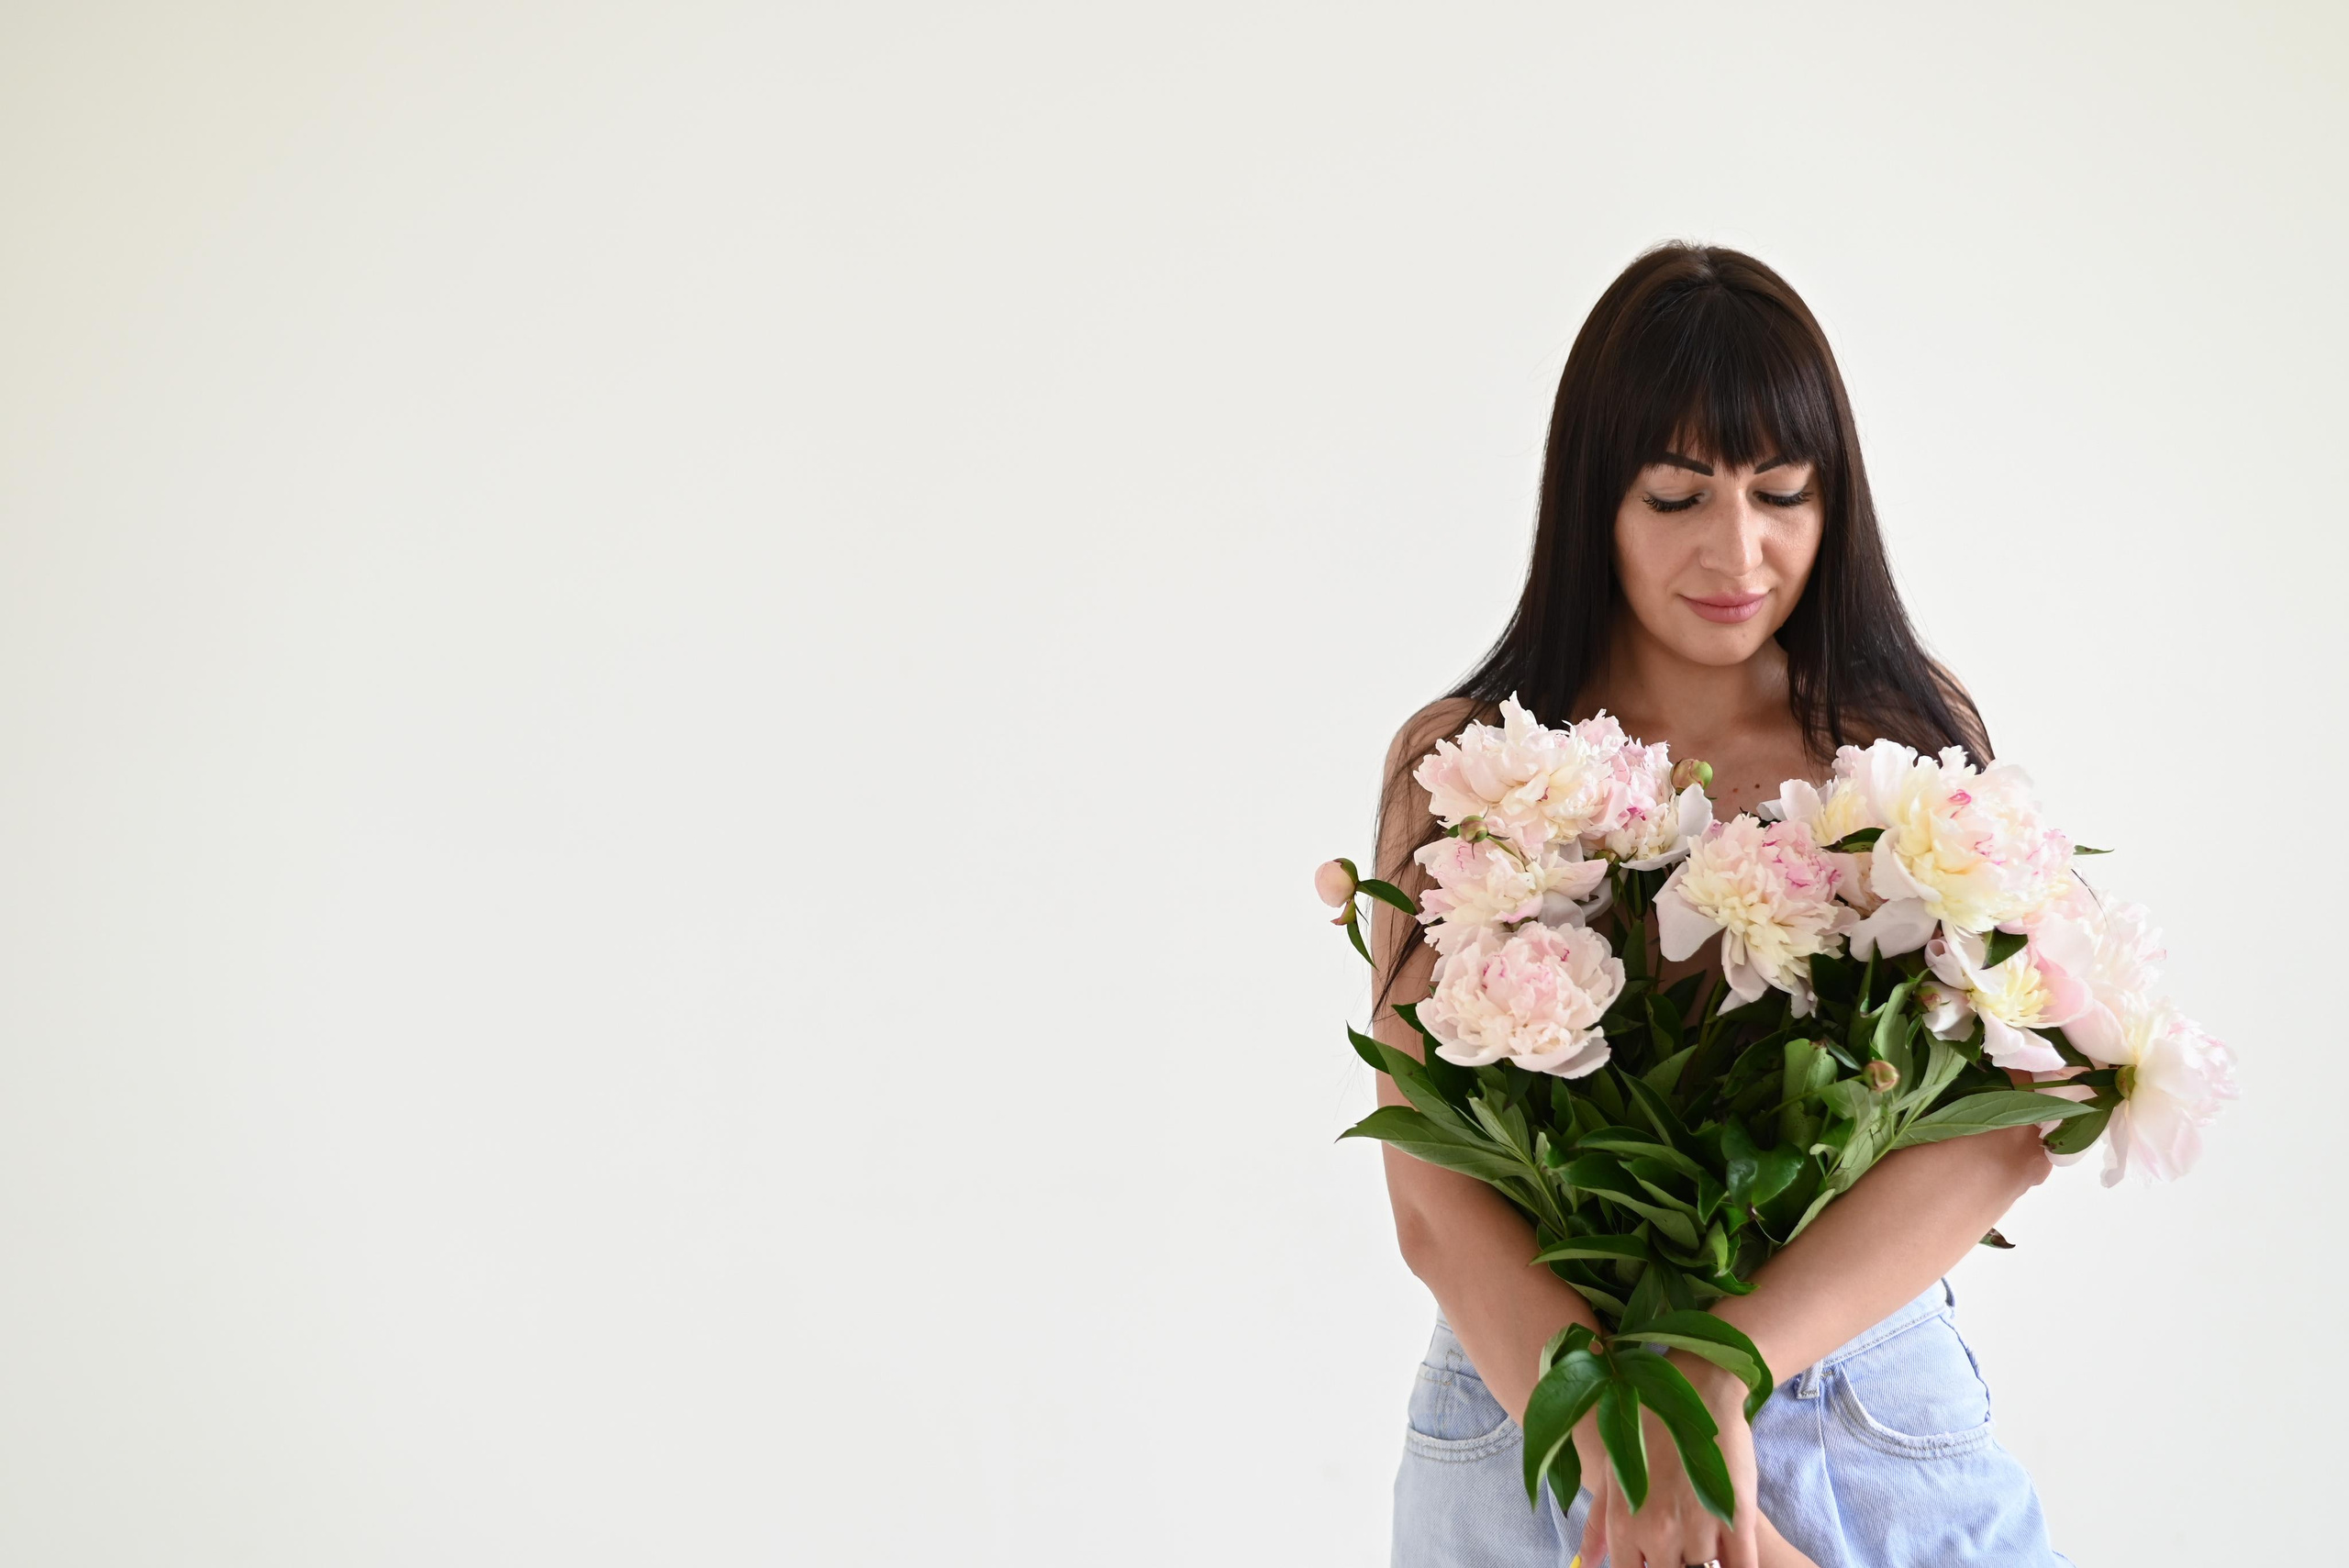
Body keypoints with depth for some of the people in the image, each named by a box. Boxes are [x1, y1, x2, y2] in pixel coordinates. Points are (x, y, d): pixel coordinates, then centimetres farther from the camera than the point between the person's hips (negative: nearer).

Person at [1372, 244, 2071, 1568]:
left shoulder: (1914, 735, -1)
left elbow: (2010, 1118, -13)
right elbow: (1434, 1198, -12)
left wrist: (1723, 1371, -25)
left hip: (1872, 1426, 1)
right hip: (1534, 1404, -1)